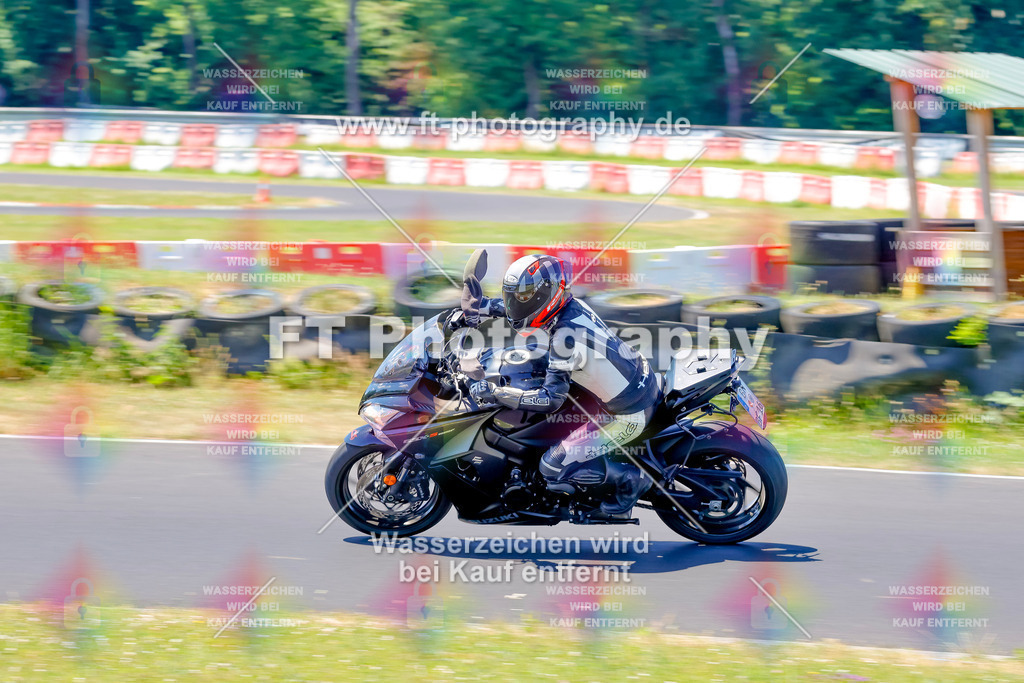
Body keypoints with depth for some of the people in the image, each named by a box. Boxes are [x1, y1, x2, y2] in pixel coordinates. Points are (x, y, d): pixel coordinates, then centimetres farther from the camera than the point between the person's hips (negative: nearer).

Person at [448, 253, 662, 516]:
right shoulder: (571, 304, -2)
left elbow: (552, 399, -28)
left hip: (628, 416, -9)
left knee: (553, 468, -5)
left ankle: (631, 478, 6)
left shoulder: (566, 334, -27)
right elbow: (512, 304, 18)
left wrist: (495, 392, -27)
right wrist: (476, 309, 12)